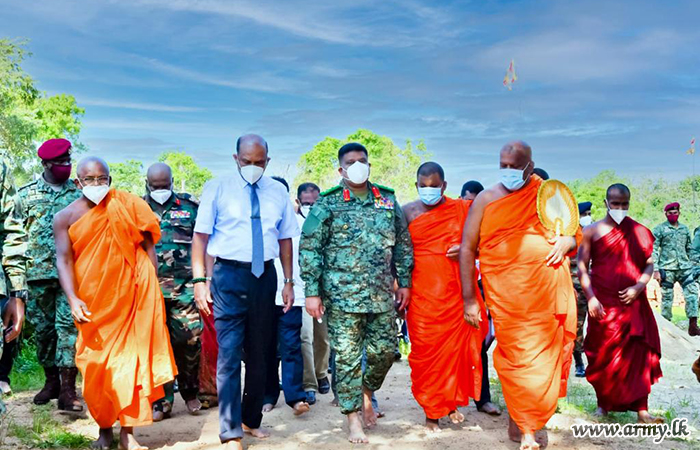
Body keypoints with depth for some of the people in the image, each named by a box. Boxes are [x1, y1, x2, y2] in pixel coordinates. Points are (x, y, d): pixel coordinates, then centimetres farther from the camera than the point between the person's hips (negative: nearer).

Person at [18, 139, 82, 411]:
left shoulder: (80, 194, 9)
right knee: (42, 328, 8)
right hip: (39, 273, 1)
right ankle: (51, 380, 23)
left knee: (69, 326, -8)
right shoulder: (27, 194, 7)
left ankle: (67, 389, -6)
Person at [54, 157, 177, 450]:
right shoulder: (66, 217, 3)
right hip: (92, 305, 1)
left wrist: (153, 289, -4)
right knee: (96, 368, 6)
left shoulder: (127, 207, 2)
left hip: (131, 299, -1)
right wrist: (73, 299, -18)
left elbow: (148, 247, 4)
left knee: (131, 364, 0)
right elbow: (64, 260, -4)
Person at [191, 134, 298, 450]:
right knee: (229, 353, -7)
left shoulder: (277, 192, 7)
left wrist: (289, 281, 8)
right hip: (229, 274, -3)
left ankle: (251, 419, 30)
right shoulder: (217, 188, -2)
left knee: (260, 352, 13)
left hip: (265, 275, 4)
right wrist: (199, 280, -12)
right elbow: (201, 236, -5)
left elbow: (285, 239, 11)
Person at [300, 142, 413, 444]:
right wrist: (312, 292, -8)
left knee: (385, 351, 6)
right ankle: (353, 419, 13)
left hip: (383, 296, 3)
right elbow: (309, 249, -3)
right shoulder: (327, 204, -1)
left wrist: (404, 282, 12)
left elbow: (403, 244, 16)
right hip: (342, 296, -3)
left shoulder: (388, 201, 10)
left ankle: (367, 392, 35)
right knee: (347, 357, 0)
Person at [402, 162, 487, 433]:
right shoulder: (408, 212, 3)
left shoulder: (461, 210, 5)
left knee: (456, 347, 4)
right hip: (422, 295, -1)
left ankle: (452, 402, 23)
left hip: (455, 293, 1)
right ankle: (431, 411, 12)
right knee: (426, 351, 0)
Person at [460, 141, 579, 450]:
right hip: (507, 298, -2)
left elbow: (574, 234, 20)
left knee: (546, 356, 7)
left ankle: (529, 419, 25)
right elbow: (467, 249, 1)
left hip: (550, 295, 3)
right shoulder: (486, 199, 3)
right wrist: (469, 299, -4)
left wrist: (565, 242, -6)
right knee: (518, 359, -3)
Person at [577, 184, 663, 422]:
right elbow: (582, 267, 0)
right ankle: (604, 403, 24)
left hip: (632, 303, 1)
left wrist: (639, 287, -10)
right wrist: (590, 298, -10)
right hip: (602, 305, -1)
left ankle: (641, 409, -2)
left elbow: (649, 264, 8)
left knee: (637, 355, -4)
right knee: (603, 355, 6)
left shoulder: (638, 232, 6)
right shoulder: (592, 231, 1)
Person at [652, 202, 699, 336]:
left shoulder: (685, 229, 14)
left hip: (684, 268, 4)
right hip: (667, 269, -4)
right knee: (667, 298, -1)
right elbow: (654, 250, -4)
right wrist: (656, 270, -10)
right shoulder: (660, 229, 0)